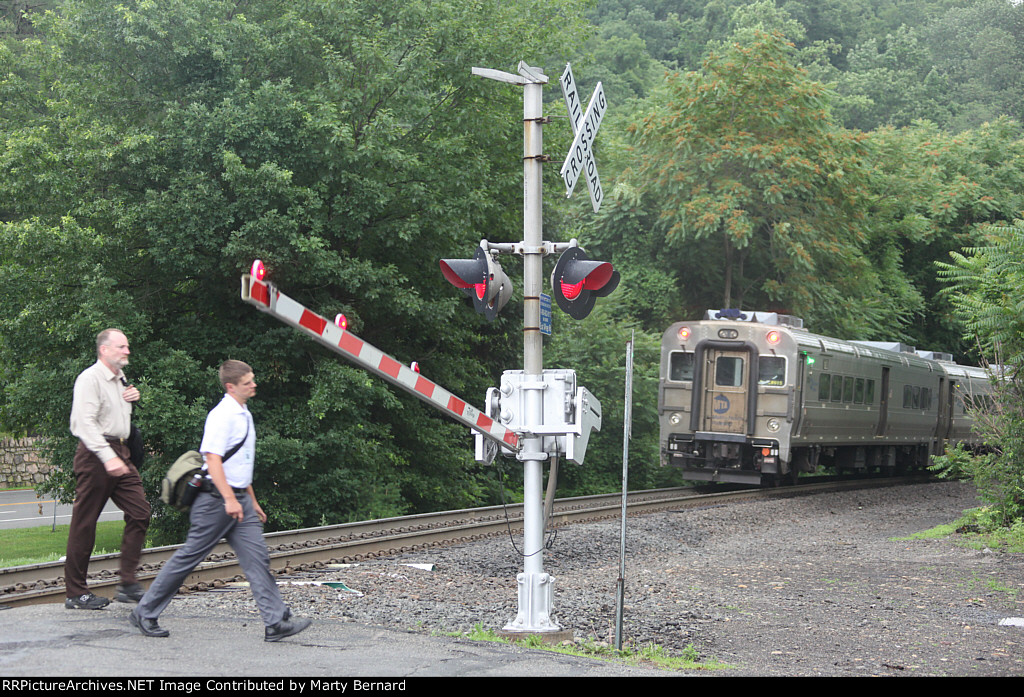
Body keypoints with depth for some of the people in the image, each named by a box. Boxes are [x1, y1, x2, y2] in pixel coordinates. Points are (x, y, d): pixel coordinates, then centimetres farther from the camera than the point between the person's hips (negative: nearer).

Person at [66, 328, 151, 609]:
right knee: (84, 523, -3)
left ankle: (128, 584, 3)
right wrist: (108, 458, -30)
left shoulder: (120, 378, 18)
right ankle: (76, 593, 3)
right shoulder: (90, 379, -10)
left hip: (119, 452, 9)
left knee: (140, 512, -1)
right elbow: (86, 423, -20)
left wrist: (132, 399, 12)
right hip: (95, 454, -9)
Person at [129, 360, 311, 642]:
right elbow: (213, 459, -22)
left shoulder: (244, 415, 17)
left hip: (239, 498, 9)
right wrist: (229, 499, -28)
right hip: (216, 499, -9)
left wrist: (252, 502, 27)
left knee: (257, 558, -1)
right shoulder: (222, 416, -13)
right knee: (189, 557, -1)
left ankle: (276, 622, -5)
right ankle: (145, 613, 10)